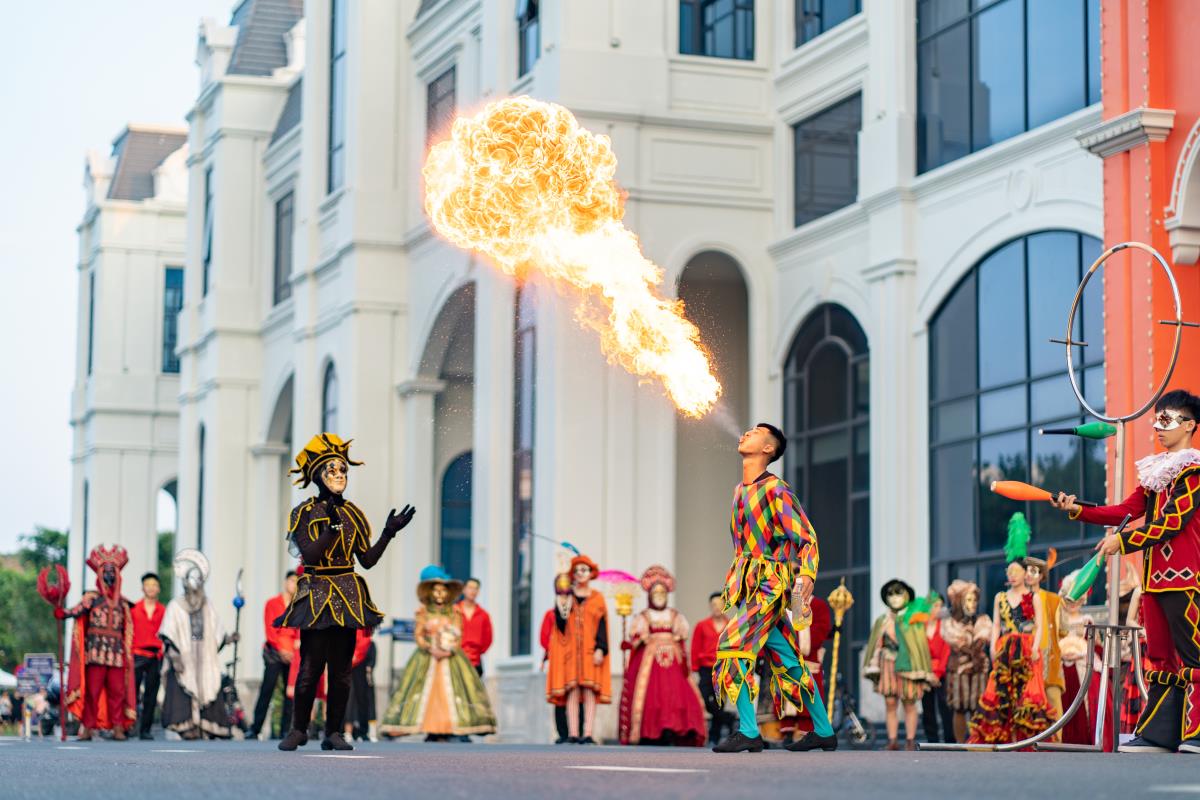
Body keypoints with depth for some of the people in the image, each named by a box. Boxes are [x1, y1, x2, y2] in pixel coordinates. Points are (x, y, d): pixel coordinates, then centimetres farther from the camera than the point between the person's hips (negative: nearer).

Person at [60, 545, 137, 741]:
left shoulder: (123, 603, 17)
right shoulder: (92, 597, 7)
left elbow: (128, 630, 20)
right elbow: (79, 610, -11)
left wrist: (128, 654, 16)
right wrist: (62, 613, -28)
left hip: (116, 652, 3)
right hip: (96, 649, -3)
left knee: (117, 690, -2)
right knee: (93, 689, -6)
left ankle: (118, 728, 0)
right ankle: (88, 727, -4)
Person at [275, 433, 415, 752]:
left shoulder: (353, 514, 11)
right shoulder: (304, 513, -1)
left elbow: (367, 559, 8)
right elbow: (309, 554, -14)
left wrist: (389, 533, -1)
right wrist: (333, 526, -22)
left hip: (348, 595, 4)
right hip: (316, 595, -4)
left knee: (341, 668, 2)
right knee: (310, 667, -6)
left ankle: (334, 732, 8)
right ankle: (299, 729, 8)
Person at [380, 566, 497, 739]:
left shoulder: (454, 613, 8)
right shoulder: (424, 612, 6)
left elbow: (458, 637, 5)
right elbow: (418, 635, 1)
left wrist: (451, 648, -13)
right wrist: (429, 647, -14)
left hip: (450, 658, 1)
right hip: (427, 659, -1)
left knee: (448, 692, -8)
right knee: (428, 692, -7)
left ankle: (445, 732, -8)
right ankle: (431, 731, -5)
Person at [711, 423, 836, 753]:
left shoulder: (776, 490, -10)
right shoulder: (741, 490, 16)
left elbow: (807, 538, -13)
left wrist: (806, 575, -27)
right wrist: (732, 583, 24)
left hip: (769, 586, -8)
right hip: (749, 585, 8)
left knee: (733, 645, -18)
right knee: (787, 659, 10)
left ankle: (748, 732, -18)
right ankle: (824, 731, 17)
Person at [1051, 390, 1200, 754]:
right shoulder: (1154, 470, 20)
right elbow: (1128, 510, 13)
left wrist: (1123, 540, -14)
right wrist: (1078, 510, 3)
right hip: (1155, 578, 8)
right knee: (1161, 655, 8)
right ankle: (1158, 734, 9)